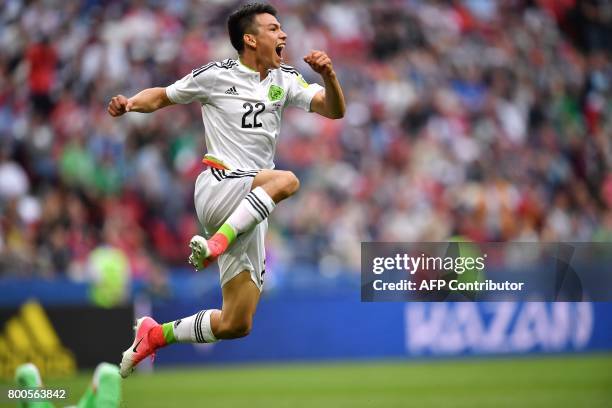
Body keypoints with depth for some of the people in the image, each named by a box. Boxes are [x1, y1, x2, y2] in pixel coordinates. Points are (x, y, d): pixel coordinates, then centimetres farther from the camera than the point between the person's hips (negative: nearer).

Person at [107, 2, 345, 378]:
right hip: (217, 188, -6)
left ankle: (155, 335, 21)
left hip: (249, 214, 6)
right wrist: (130, 103, -8)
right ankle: (213, 246, -41)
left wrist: (328, 75, -13)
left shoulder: (285, 79, 14)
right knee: (286, 180, -37)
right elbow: (163, 96, 12)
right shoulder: (216, 76, 1)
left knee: (236, 325, 2)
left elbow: (333, 110, 6)